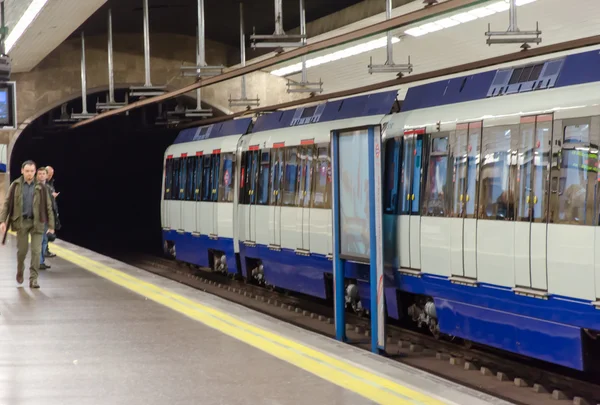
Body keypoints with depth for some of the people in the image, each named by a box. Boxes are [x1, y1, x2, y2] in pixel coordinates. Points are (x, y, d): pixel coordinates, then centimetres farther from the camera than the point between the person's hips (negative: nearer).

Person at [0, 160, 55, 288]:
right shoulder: (15, 186, 1)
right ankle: (20, 270, 34)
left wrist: (51, 225, 1)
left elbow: (48, 207, 4)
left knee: (36, 251, -6)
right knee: (22, 250, 5)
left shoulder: (41, 188, 1)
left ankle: (33, 279, -1)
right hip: (21, 221, 0)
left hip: (37, 222, 0)